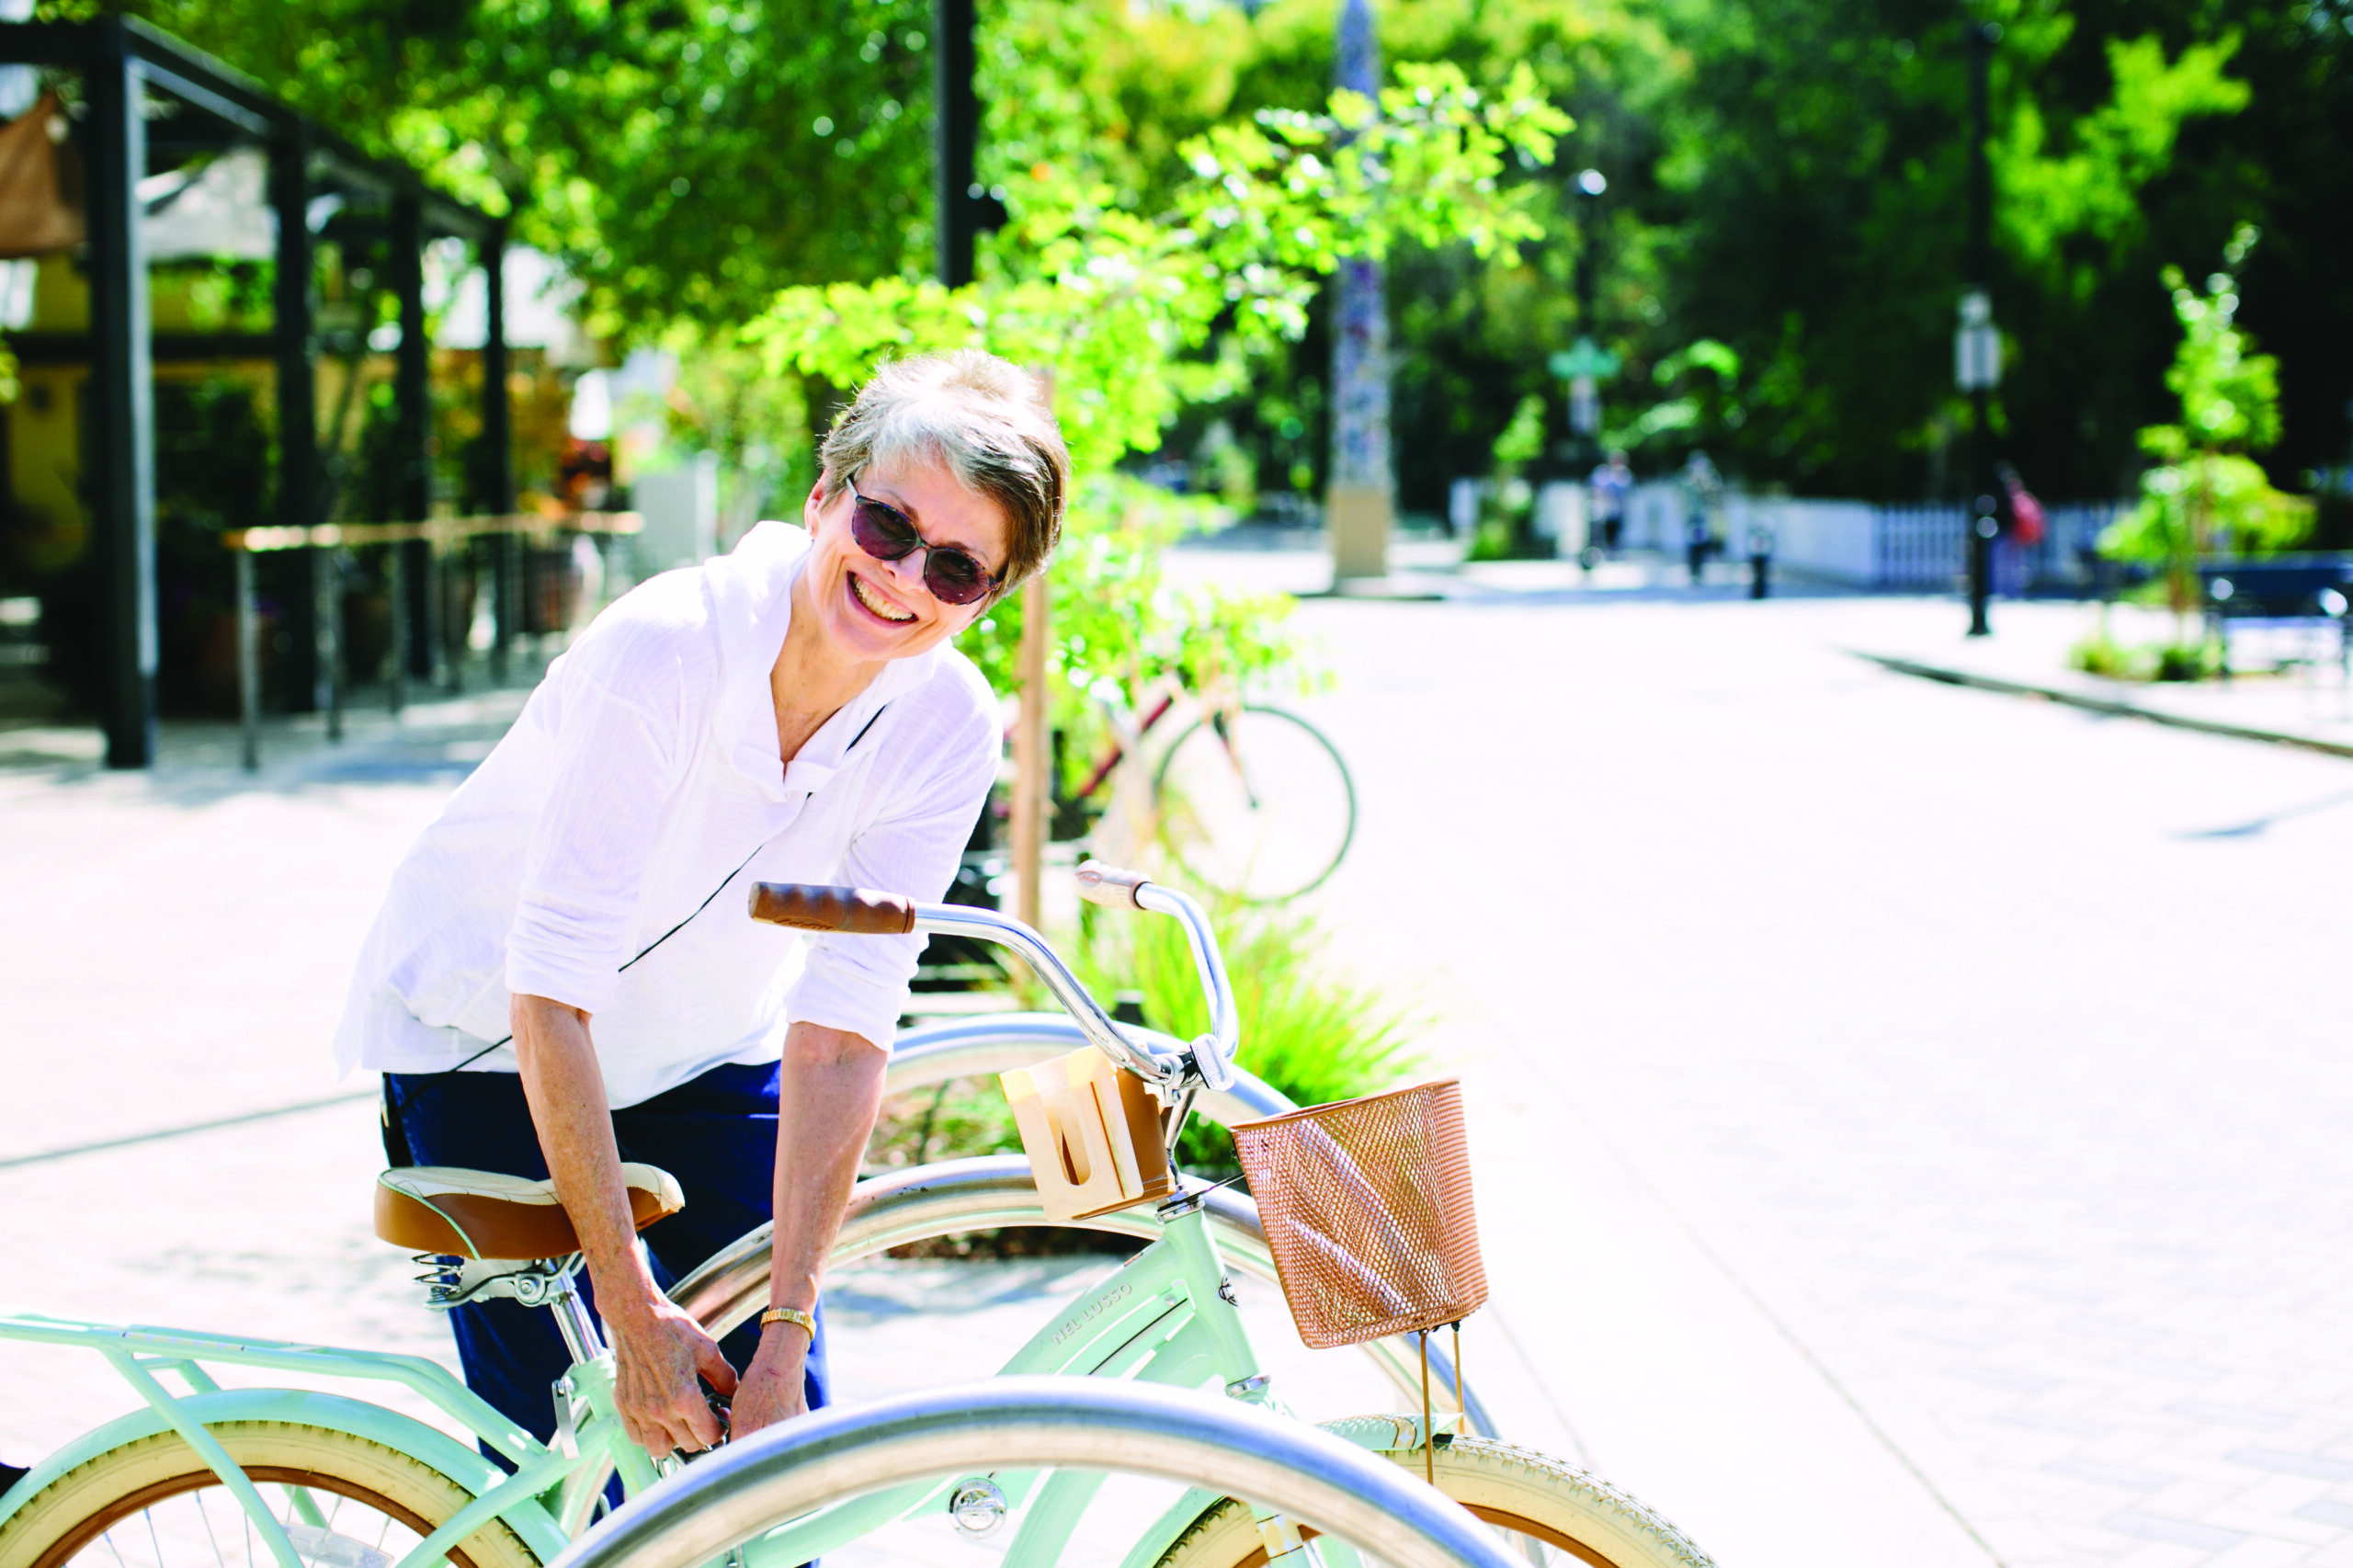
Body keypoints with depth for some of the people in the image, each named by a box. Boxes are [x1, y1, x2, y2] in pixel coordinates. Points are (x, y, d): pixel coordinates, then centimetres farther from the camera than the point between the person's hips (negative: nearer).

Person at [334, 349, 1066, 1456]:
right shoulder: (661, 649, -32)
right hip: (487, 1038, -4)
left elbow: (840, 1032, -21)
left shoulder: (945, 728, -20)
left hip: (705, 1052, 4)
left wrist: (783, 1341, -24)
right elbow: (548, 998, -31)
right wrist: (633, 1310, -30)